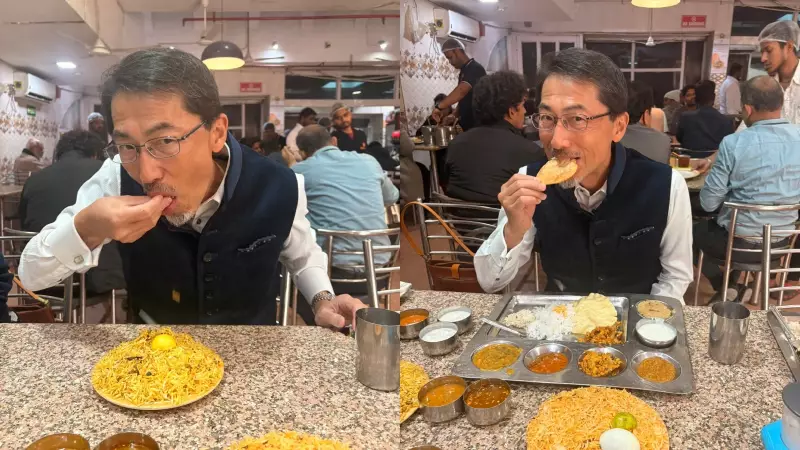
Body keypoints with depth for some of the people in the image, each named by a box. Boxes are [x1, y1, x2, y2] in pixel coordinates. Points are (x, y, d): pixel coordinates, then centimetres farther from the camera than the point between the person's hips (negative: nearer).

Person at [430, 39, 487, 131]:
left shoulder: (475, 69, -15)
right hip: (467, 126, 9)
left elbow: (462, 91, -32)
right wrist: (454, 115, 4)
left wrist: (439, 106, -31)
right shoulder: (464, 71, 16)